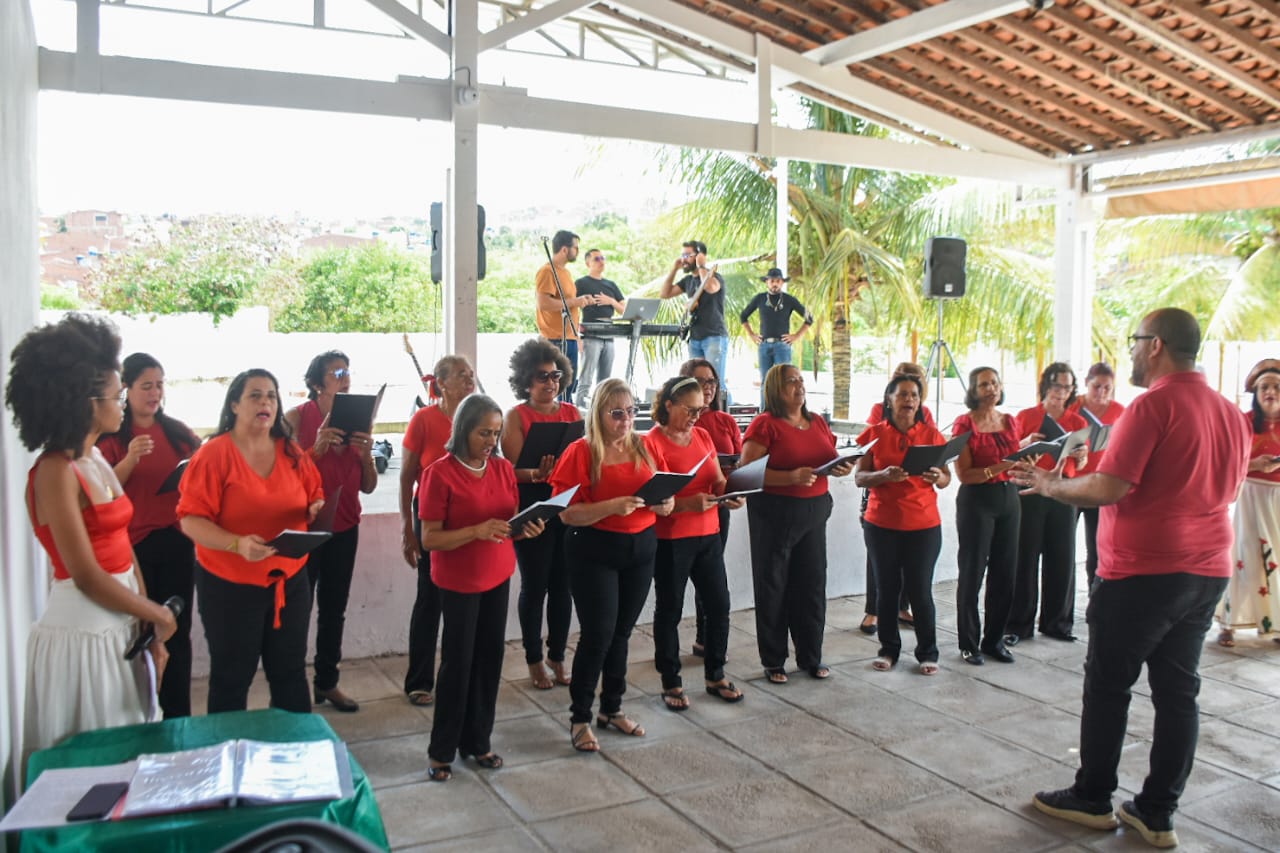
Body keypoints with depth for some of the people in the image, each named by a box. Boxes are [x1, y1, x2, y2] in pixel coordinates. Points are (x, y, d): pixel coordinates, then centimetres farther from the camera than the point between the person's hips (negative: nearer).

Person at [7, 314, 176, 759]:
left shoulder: (96, 460, 9)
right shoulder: (55, 472, -16)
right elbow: (86, 577, -19)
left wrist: (150, 630, 6)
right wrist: (158, 616, -8)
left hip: (122, 627, 8)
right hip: (82, 633, -8)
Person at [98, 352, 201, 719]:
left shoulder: (177, 431, 8)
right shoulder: (111, 436, -1)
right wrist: (130, 459, -24)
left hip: (176, 542, 3)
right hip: (133, 545, -3)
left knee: (177, 631, 6)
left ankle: (178, 717, 15)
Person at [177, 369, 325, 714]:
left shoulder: (292, 452, 4)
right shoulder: (213, 454, -12)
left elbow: (314, 495, 15)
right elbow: (191, 520, -16)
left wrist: (317, 508, -9)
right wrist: (237, 544, -30)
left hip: (289, 580, 5)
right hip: (229, 585, -4)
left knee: (290, 673, 14)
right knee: (232, 679, 8)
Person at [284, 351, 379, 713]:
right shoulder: (297, 418, -7)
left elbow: (368, 486, 5)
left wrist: (366, 455, -13)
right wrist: (317, 449, -27)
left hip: (344, 527, 5)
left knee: (334, 608, 12)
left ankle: (327, 682, 25)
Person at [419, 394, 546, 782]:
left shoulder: (503, 468, 2)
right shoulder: (441, 473, -15)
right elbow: (429, 539, -17)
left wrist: (526, 528, -11)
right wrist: (477, 531, -30)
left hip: (498, 575, 5)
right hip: (458, 580, -5)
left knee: (490, 658, 9)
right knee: (458, 662, 2)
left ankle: (477, 742, 25)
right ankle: (441, 750, 17)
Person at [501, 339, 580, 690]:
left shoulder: (572, 412, 8)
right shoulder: (515, 416, -3)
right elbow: (514, 469, -10)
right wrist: (537, 474, -30)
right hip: (532, 507, -3)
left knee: (562, 584, 8)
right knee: (535, 585, 3)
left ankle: (557, 656, 23)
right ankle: (534, 660, 18)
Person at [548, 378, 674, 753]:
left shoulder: (642, 448, 6)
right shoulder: (581, 452, -10)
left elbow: (659, 499, 14)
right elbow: (567, 513, -15)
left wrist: (664, 502, -9)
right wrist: (613, 506, -27)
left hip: (640, 549, 5)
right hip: (594, 551, -5)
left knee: (622, 633, 14)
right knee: (598, 635, -4)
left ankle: (612, 708, 30)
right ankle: (580, 718, 12)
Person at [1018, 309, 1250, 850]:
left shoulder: (1153, 406, -17)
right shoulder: (1230, 413, 9)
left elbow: (1107, 488, -22)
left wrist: (1050, 485, -6)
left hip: (1143, 571, -7)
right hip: (1207, 570, 8)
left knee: (1108, 686, 6)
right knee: (1178, 691, 11)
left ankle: (1092, 799, 17)